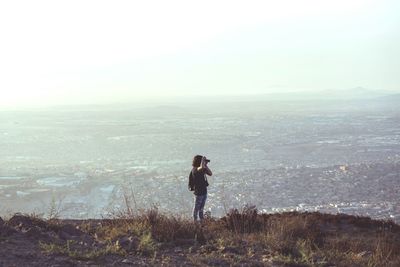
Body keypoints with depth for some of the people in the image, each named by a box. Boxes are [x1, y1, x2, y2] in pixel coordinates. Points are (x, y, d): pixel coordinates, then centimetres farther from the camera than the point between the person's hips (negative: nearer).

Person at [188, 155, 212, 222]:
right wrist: (203, 159, -22)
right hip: (198, 192, -8)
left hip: (204, 191, 8)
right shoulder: (195, 170, -19)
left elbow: (210, 173, 6)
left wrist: (206, 165, -2)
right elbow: (201, 167, -39)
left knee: (201, 207, 17)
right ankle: (195, 220, 14)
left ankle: (202, 220, 26)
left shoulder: (203, 169, 7)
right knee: (197, 207, 4)